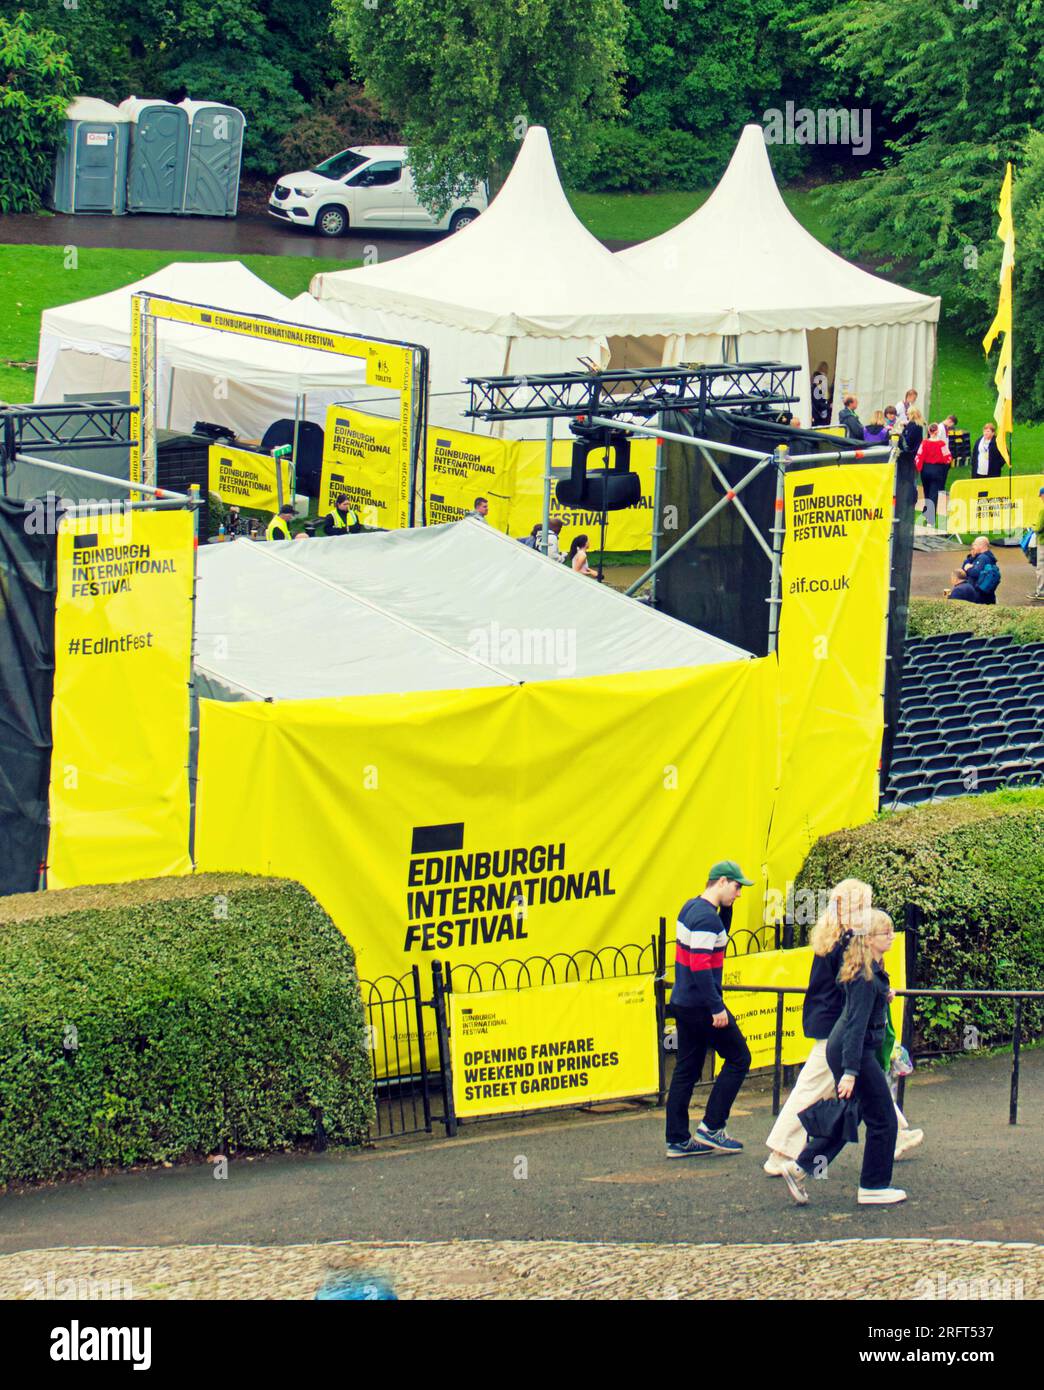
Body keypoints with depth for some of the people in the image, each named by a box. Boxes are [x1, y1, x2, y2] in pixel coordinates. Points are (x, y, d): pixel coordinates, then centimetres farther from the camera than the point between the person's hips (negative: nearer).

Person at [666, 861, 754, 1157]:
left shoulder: (690, 908, 11)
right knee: (738, 1058, 2)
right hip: (701, 1006, -10)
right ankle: (711, 1127, 1)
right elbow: (700, 967, -24)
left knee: (686, 1070, 11)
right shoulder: (707, 917, -19)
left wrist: (726, 909, 13)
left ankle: (677, 1140, 12)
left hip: (683, 1003, 10)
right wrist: (717, 1008, -22)